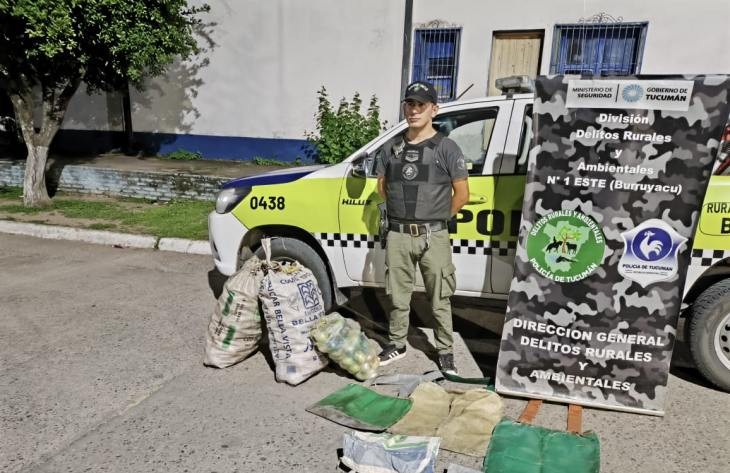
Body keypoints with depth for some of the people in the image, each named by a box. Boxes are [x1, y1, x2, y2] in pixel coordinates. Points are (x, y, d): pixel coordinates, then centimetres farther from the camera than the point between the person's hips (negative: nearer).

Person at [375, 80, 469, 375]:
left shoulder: (446, 148, -3)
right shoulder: (391, 148, 8)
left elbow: (462, 194, -1)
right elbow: (382, 187, 19)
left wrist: (437, 218, 3)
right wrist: (404, 211, 11)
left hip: (433, 237, -3)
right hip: (398, 235, 3)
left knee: (440, 300, 7)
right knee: (398, 297, 13)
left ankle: (445, 351, 22)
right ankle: (396, 344, 30)